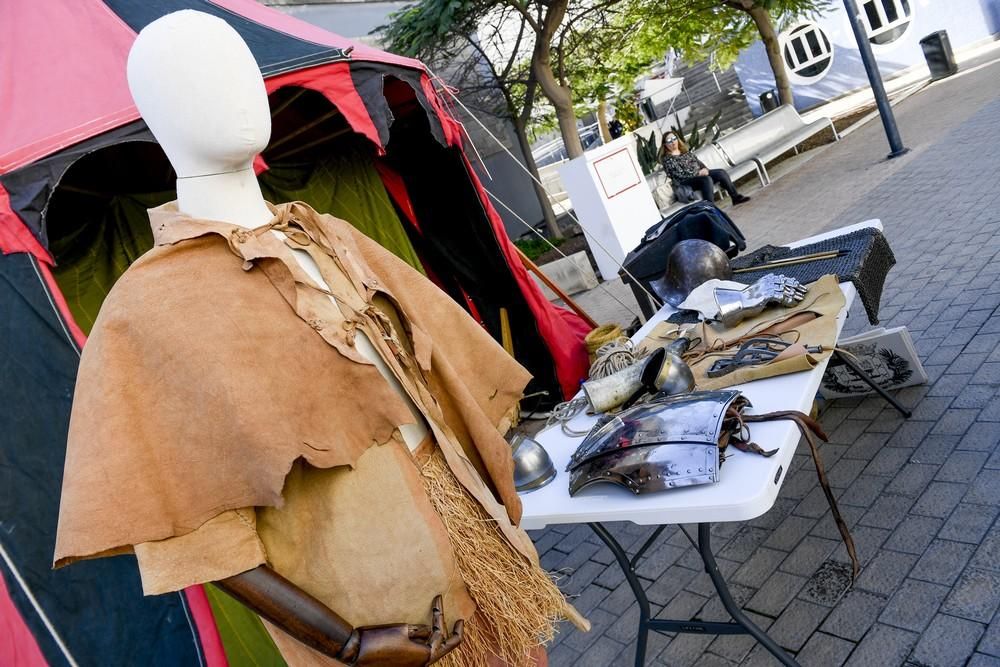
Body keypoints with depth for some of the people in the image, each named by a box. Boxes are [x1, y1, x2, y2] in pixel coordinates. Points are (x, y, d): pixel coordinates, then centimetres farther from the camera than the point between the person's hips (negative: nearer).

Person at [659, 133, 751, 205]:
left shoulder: (685, 151, 19)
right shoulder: (667, 159, -5)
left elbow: (698, 161, 17)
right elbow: (680, 175, -14)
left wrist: (704, 169, -5)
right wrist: (698, 173, -16)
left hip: (699, 174, 7)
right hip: (687, 182, -7)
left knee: (721, 172, -13)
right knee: (707, 179, -34)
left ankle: (736, 197, -8)